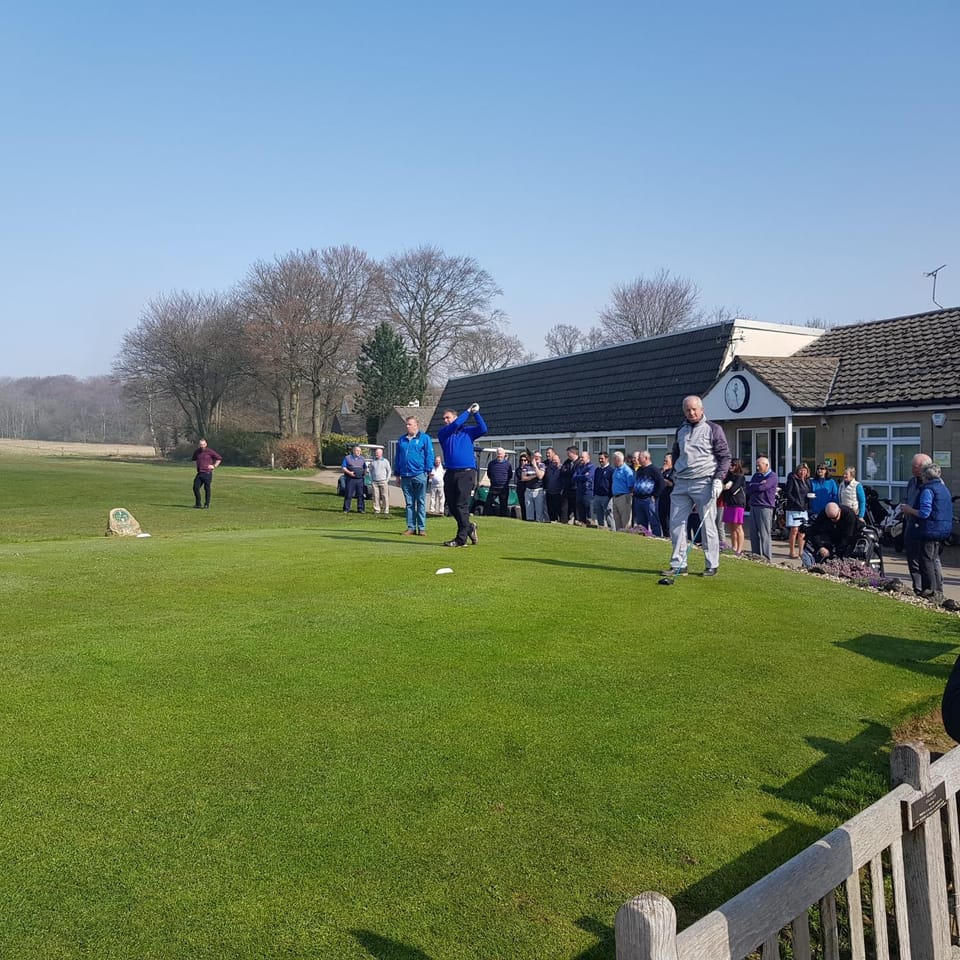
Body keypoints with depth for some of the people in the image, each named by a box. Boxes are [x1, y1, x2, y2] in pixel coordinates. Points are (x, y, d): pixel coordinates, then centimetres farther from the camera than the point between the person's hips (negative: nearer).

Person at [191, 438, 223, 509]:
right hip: (199, 473, 5)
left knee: (207, 489, 0)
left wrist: (214, 466, -3)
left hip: (207, 473, -5)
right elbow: (193, 459, 32)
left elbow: (219, 458, -1)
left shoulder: (209, 451, -6)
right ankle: (198, 504, 9)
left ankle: (207, 505, 7)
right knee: (195, 487, -2)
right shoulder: (197, 452, 10)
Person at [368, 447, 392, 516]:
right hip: (374, 482, 2)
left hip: (383, 482, -2)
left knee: (385, 496, -5)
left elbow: (389, 471, 7)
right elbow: (370, 471, 21)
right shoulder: (372, 461, 13)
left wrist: (387, 480, -2)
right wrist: (371, 480, 11)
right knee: (376, 496, -1)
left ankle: (386, 511, -2)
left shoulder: (385, 461, 6)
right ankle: (376, 510, 4)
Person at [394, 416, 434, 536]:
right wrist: (397, 474, 15)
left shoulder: (424, 438, 1)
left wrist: (427, 471, -9)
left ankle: (422, 528, 4)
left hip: (419, 475, -5)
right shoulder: (402, 440, 15)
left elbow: (429, 455, -2)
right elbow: (397, 457, 19)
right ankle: (411, 527, 11)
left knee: (421, 502, 1)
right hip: (405, 476, 5)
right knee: (409, 503, 7)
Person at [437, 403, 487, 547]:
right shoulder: (443, 433, 11)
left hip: (466, 473, -3)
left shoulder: (467, 431, 11)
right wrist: (468, 411, 3)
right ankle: (469, 528, 26)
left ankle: (461, 539, -7)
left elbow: (483, 429, -4)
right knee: (452, 506, 6)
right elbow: (455, 425, -5)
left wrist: (476, 413, -6)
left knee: (461, 506, -9)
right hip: (450, 474, 4)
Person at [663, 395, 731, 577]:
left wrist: (718, 479, -10)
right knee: (676, 523, 2)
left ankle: (712, 565, 9)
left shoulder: (713, 429, 0)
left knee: (707, 525, 0)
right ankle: (678, 564, 9)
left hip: (704, 483, -5)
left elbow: (725, 456, -1)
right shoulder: (681, 430, 14)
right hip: (681, 484, 5)